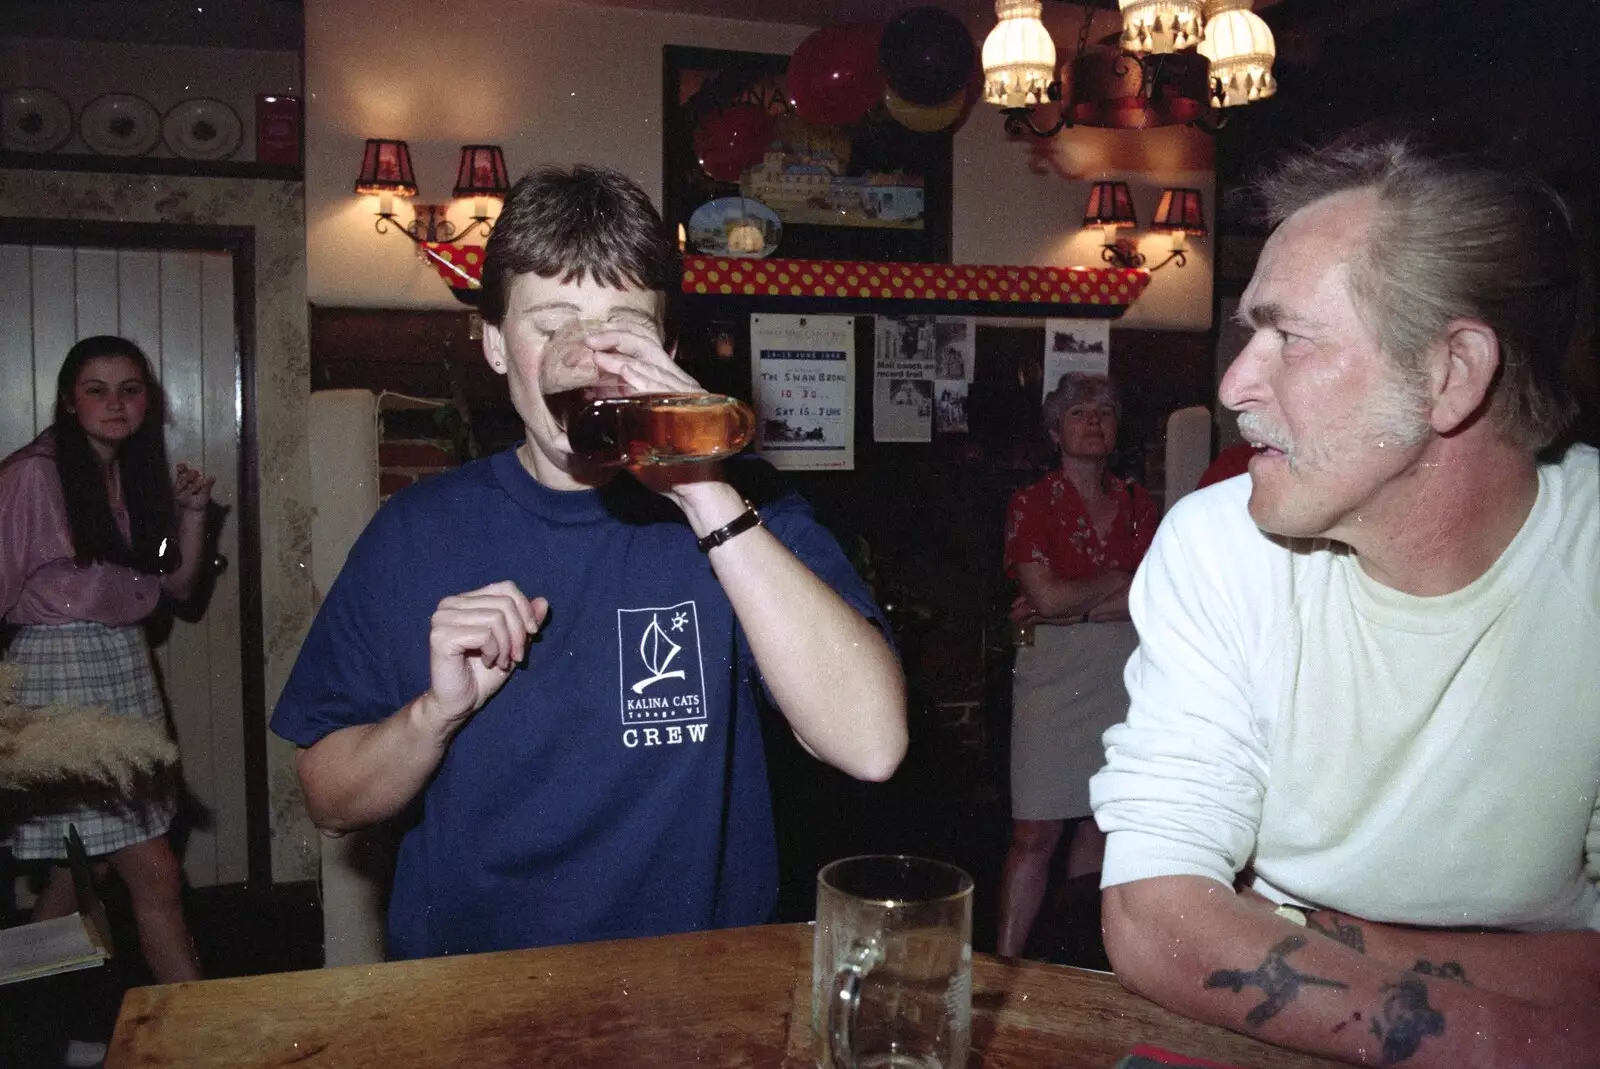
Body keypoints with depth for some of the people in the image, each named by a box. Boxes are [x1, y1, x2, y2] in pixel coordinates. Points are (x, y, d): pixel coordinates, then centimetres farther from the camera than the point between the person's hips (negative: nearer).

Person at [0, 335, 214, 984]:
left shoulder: (140, 477, 12)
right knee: (154, 875, -6)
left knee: (80, 871, 13)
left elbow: (178, 585, 14)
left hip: (127, 667, 7)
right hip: (60, 667, -7)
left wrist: (193, 511, 0)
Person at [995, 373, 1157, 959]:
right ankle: (1004, 960, 2)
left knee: (1100, 822, 7)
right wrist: (1117, 582, -1)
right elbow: (1045, 595, -12)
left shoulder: (1137, 504, 11)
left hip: (1124, 676, 4)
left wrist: (1072, 608, -10)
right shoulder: (1032, 503, 1)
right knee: (1035, 833, -5)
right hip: (1054, 675, -3)